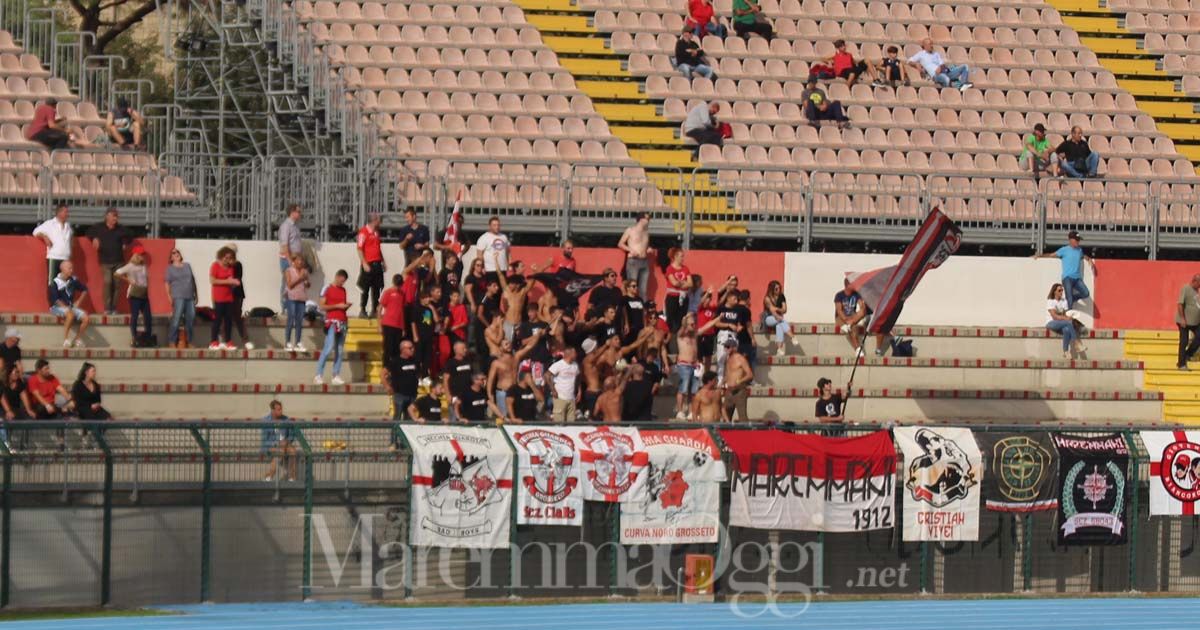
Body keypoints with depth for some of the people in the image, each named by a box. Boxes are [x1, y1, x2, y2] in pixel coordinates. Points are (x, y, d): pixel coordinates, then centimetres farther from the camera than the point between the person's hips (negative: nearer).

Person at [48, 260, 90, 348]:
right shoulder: (55, 283, -13)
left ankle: (78, 339, 4)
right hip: (58, 307, -6)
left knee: (86, 318, -14)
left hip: (71, 306, 6)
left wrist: (78, 302, 7)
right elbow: (55, 300, -16)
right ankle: (66, 340, -28)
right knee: (71, 314, -36)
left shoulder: (73, 280, 3)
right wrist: (66, 308, -23)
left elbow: (84, 290, 18)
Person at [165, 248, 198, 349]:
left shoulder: (187, 266, 18)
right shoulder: (170, 268, 5)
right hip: (178, 297, -5)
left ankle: (188, 342, 13)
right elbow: (167, 284, 0)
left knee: (191, 319, 4)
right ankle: (173, 342, -11)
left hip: (190, 296, 5)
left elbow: (193, 280, 20)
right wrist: (169, 297, -9)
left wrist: (195, 294, 15)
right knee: (176, 319, -13)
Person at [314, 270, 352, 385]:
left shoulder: (343, 290, 16)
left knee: (340, 350, 2)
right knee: (329, 348, -14)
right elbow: (322, 306, -7)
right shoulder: (327, 289, -2)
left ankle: (336, 376, 4)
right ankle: (319, 375, -11)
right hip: (332, 322, -6)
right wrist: (337, 306, -13)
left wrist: (346, 306, 2)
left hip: (342, 322, 6)